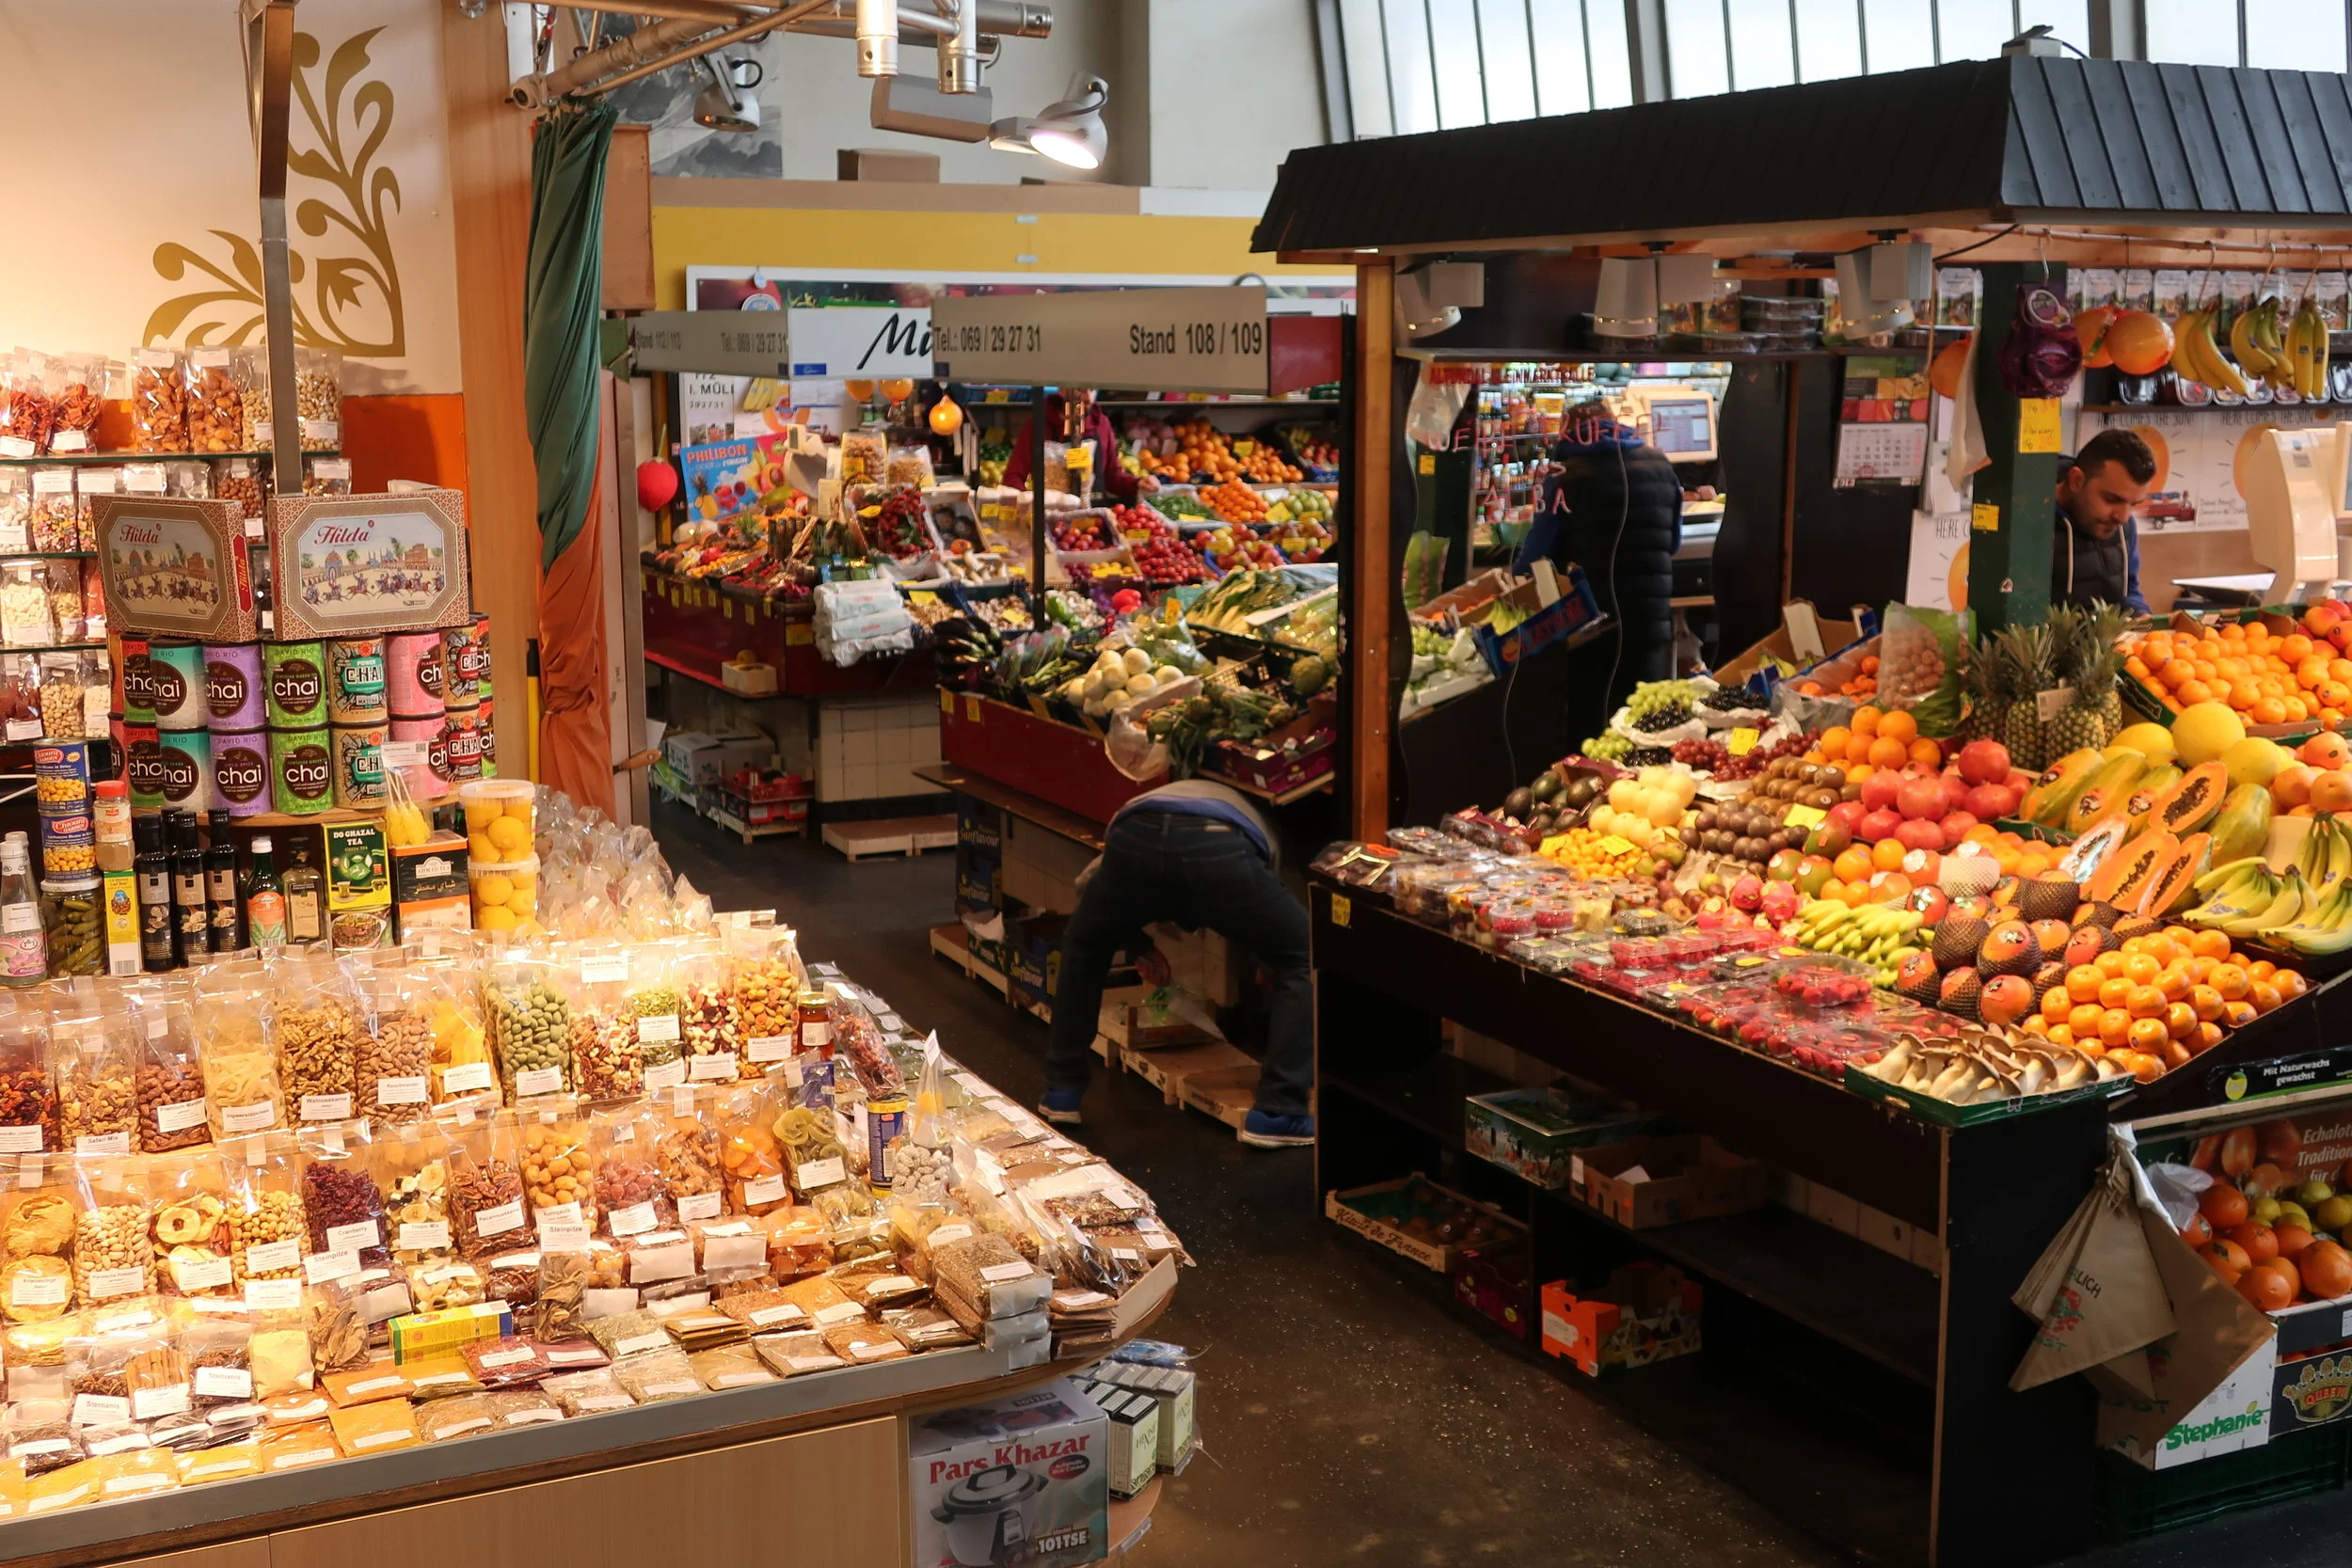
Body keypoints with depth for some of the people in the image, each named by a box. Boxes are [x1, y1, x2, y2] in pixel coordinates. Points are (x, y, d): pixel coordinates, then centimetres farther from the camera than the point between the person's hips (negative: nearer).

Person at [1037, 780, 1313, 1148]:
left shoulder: (1143, 805, 50)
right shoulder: (1251, 821, 46)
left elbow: (1086, 884, 46)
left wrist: (1137, 940, 59)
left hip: (1135, 840, 2)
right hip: (1218, 852, -2)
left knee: (1083, 949, 34)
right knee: (1304, 963, 21)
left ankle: (1062, 1092, 35)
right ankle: (1277, 1115, 13)